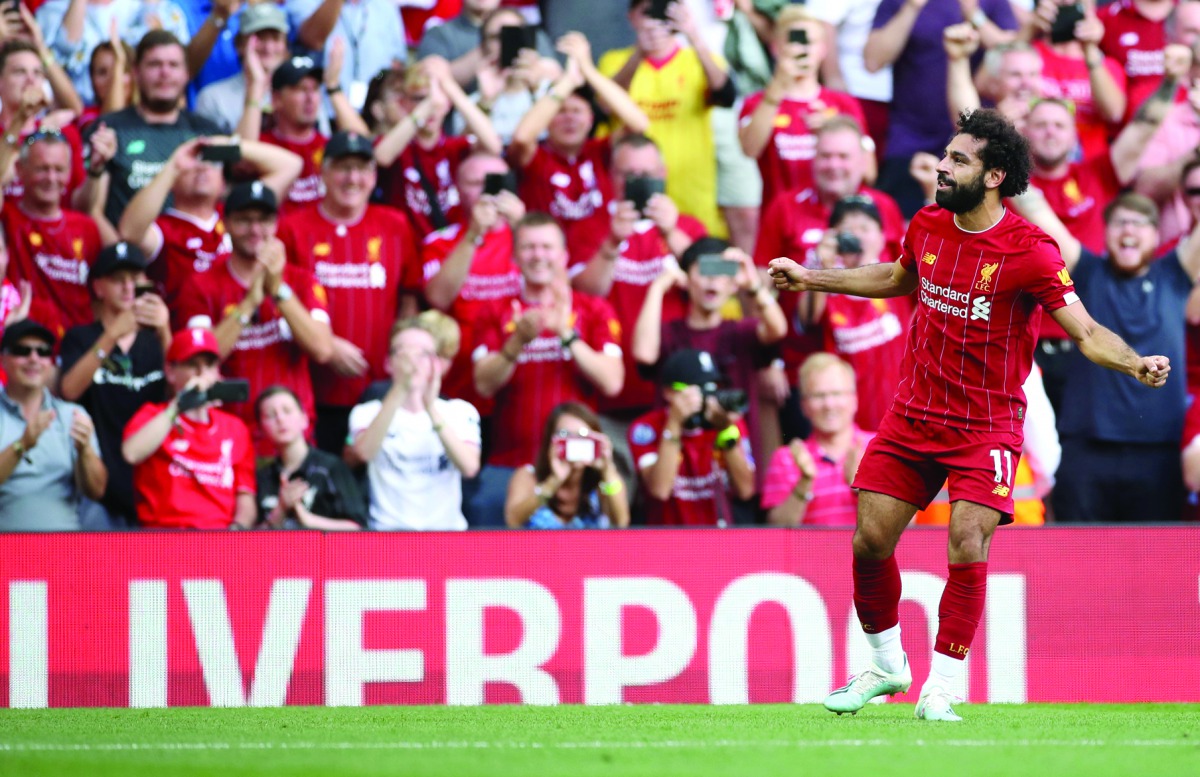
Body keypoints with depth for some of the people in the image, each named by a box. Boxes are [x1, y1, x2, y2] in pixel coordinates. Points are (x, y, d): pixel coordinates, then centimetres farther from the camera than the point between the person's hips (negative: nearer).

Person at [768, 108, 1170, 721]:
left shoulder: (1030, 251, -17)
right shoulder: (927, 227, 1)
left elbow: (1087, 332, -19)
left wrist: (1136, 364, -38)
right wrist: (811, 279, 26)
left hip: (986, 426, -5)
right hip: (913, 413, 5)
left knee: (967, 550, -16)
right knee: (870, 543, 3)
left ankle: (940, 688, -2)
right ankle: (886, 666, 26)